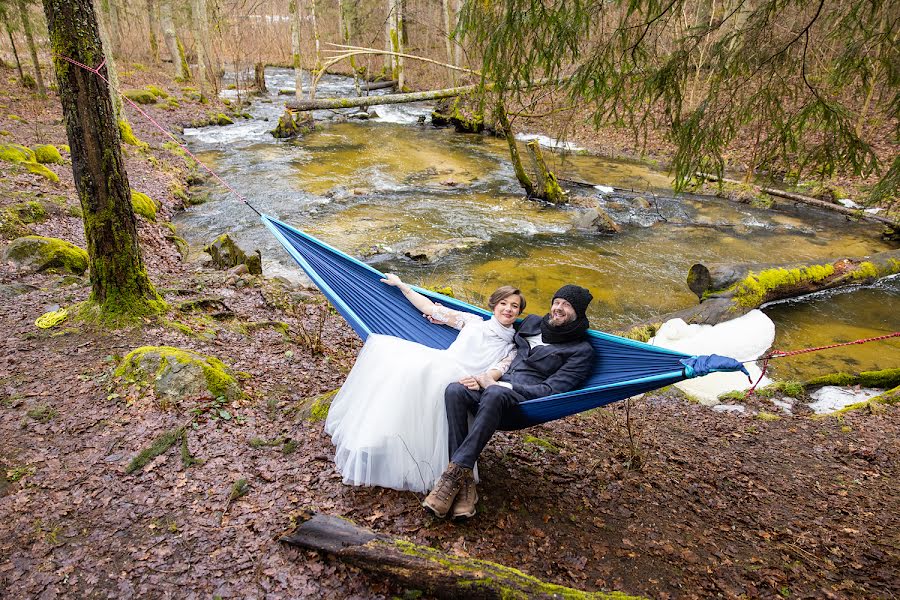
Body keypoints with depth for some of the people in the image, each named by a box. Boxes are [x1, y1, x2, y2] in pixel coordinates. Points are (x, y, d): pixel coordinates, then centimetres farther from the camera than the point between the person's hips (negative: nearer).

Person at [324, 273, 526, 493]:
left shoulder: (512, 348, 20)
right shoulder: (473, 322, 24)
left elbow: (496, 372, 0)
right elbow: (429, 308, 26)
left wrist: (481, 380, -24)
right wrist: (401, 285, 27)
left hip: (460, 379, -3)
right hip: (438, 363, 4)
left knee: (411, 369, -36)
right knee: (383, 346, -21)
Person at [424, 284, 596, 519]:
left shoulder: (581, 350, 4)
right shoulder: (532, 322, 22)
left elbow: (550, 390, -8)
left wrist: (496, 384, -13)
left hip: (527, 400, -5)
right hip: (497, 384, 5)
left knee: (495, 394, -39)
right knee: (455, 390, -28)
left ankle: (455, 472, -38)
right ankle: (465, 482, -33)